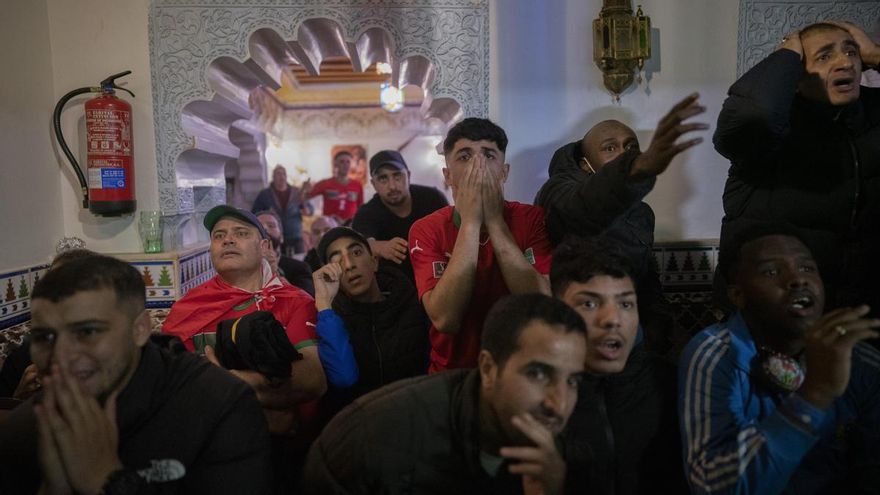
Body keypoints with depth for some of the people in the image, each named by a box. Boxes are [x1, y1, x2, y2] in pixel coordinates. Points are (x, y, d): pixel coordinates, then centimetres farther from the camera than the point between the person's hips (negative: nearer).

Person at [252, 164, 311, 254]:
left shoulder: (296, 192, 8)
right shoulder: (264, 194, 6)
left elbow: (309, 211, 8)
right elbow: (254, 213, 8)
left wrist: (304, 204, -15)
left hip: (296, 237, 1)